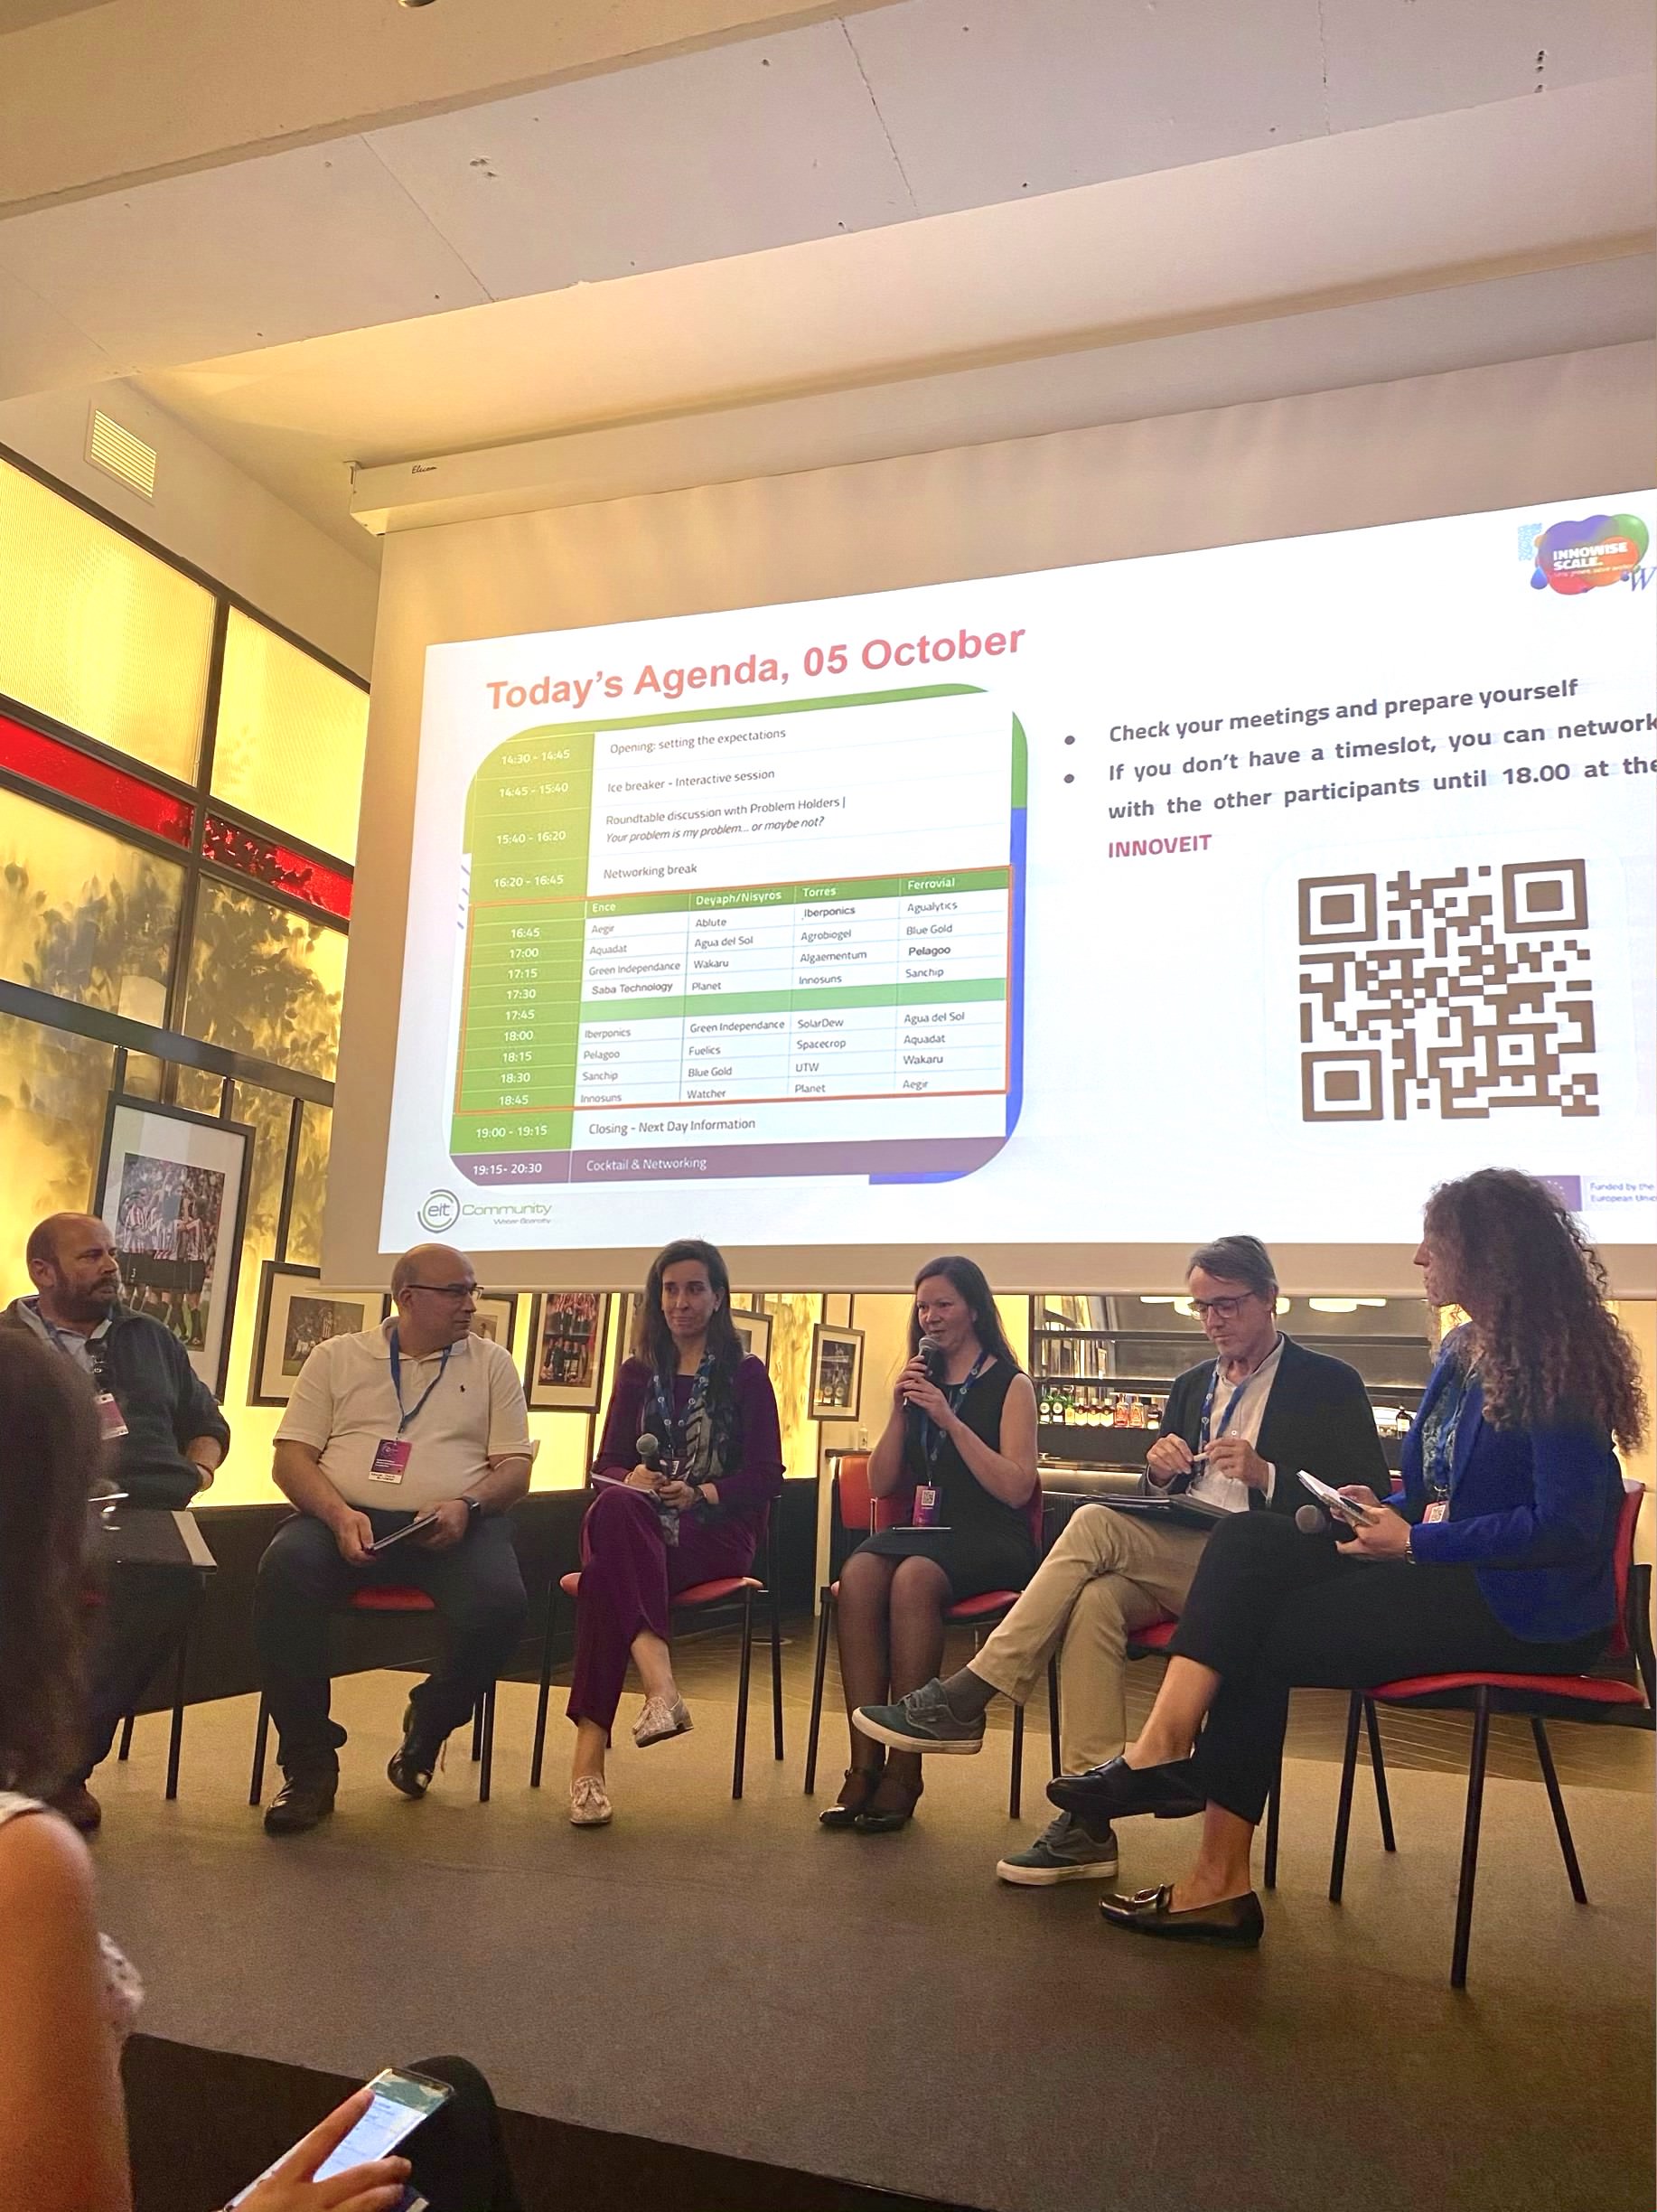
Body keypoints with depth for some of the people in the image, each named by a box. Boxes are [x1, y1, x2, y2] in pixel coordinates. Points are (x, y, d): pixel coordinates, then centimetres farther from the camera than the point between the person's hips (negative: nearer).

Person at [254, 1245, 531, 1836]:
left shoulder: (491, 1364, 15)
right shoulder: (337, 1357, 14)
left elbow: (515, 1468, 9)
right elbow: (291, 1456, 5)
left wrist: (466, 1505, -13)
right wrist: (340, 1514, -14)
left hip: (454, 1526, 0)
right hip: (346, 1517, 0)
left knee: (500, 1603, -30)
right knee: (285, 1570, -33)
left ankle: (427, 1728, 2)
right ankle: (309, 1764, -16)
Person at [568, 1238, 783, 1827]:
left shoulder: (745, 1374, 11)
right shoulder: (637, 1374, 21)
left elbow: (766, 1479, 4)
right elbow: (606, 1465, 14)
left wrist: (700, 1493, -14)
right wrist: (631, 1480, -11)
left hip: (716, 1535, -3)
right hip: (637, 1526, 3)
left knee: (606, 1569, -35)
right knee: (613, 1507, -38)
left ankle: (591, 1749, -40)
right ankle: (660, 1685, -49)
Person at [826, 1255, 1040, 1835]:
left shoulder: (1010, 1386, 5)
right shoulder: (919, 1382, 20)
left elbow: (1016, 1490, -8)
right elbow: (880, 1484, 16)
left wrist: (950, 1420, -13)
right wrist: (899, 1411, 2)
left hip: (988, 1540, -4)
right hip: (920, 1527, 4)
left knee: (913, 1578, -36)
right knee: (858, 1576, -29)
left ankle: (903, 1770, -27)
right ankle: (865, 1764, -27)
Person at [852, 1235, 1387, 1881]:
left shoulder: (1329, 1384, 4)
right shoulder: (1192, 1385, 22)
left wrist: (1265, 1475, -17)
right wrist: (1159, 1470, -2)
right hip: (1174, 1560, 6)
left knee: (1097, 1523, -27)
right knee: (1096, 1599, -29)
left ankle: (966, 1698, -23)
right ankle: (1088, 1825, -26)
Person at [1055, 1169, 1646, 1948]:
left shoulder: (1555, 1360, -13)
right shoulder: (1464, 1350, 14)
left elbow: (1566, 1526, -21)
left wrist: (1416, 1541, -17)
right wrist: (1383, 1513, -1)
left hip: (1527, 1609, -8)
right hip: (1447, 1579, 8)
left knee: (1267, 1632, -14)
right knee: (1253, 1543, -13)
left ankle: (1221, 1880, -4)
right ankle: (1162, 1749, -21)